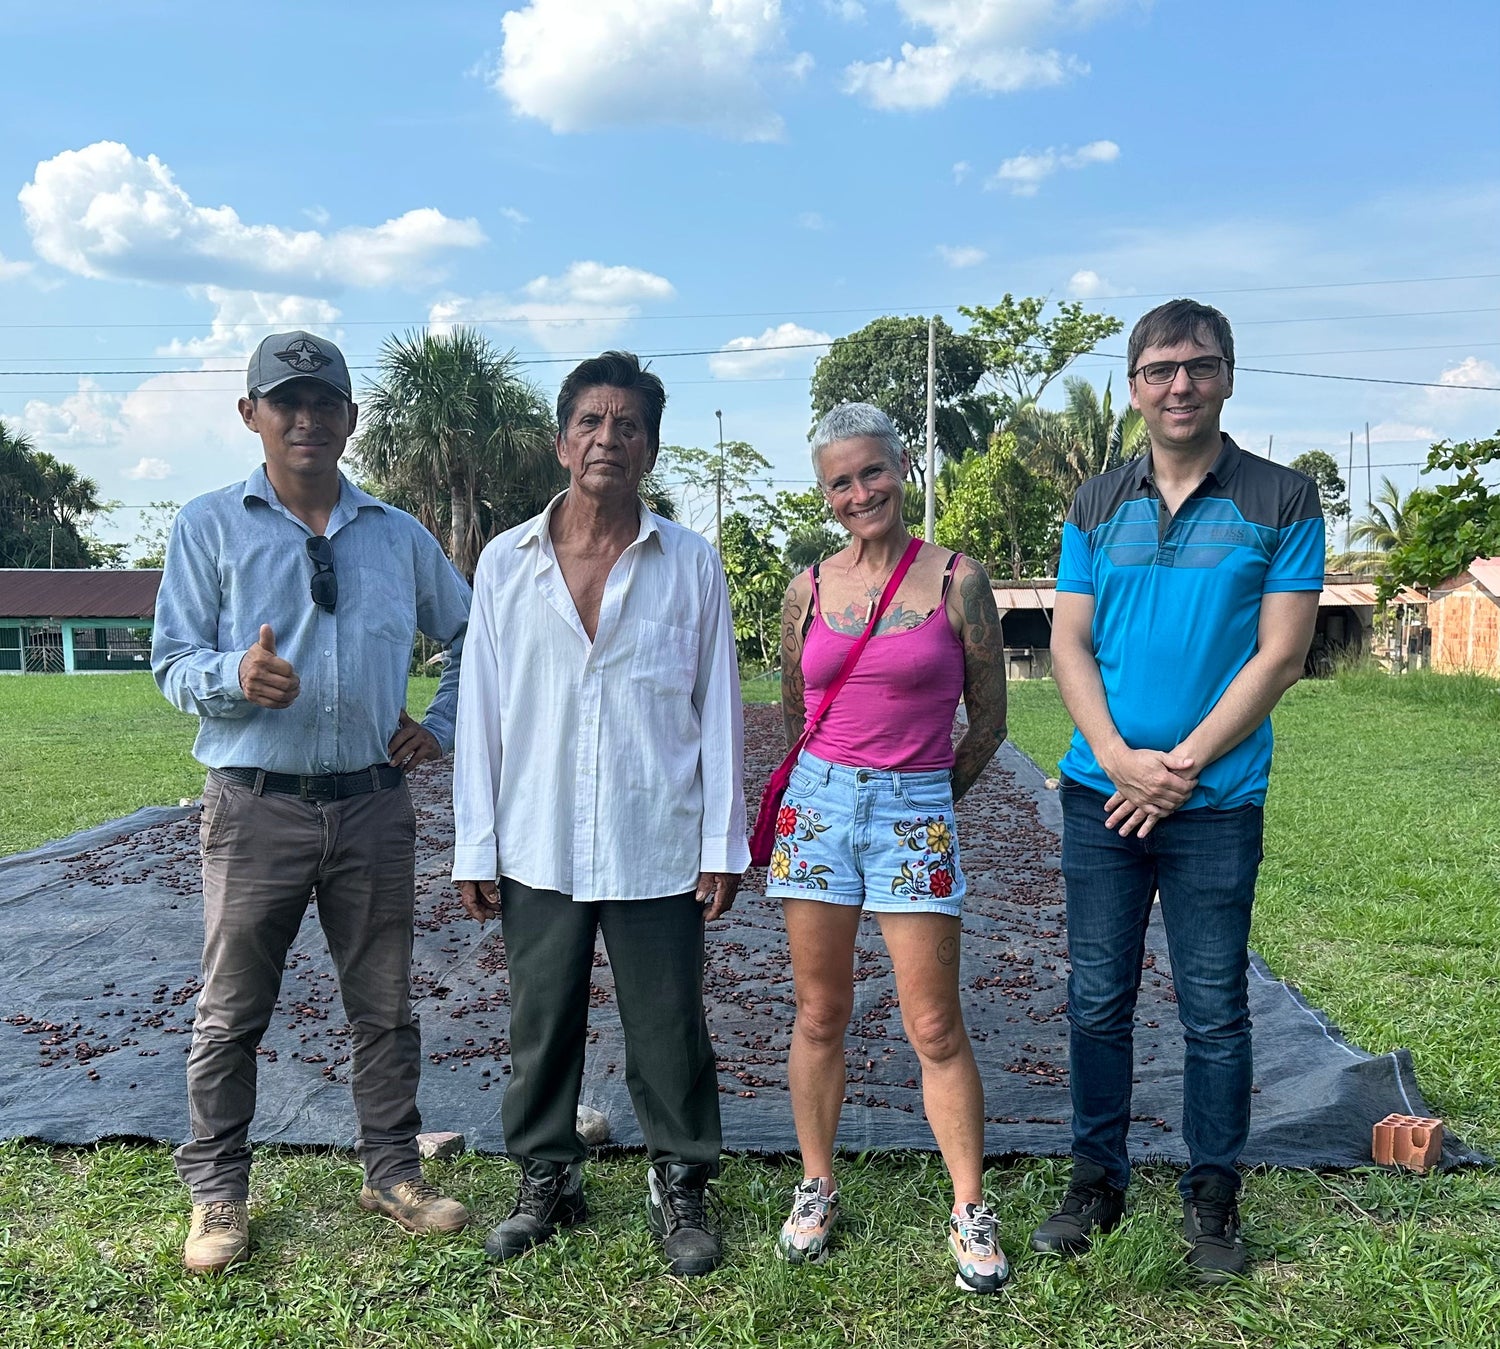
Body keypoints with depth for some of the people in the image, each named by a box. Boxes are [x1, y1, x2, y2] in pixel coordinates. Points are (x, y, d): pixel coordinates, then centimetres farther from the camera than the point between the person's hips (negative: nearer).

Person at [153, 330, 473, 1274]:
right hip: (256, 806, -2)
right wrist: (237, 675, -24)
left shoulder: (400, 536, 10)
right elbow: (173, 662, -3)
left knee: (387, 1007, 12)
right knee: (232, 1012, 7)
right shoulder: (211, 526, 1)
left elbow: (470, 638, 20)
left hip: (374, 805, 3)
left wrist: (441, 727, 8)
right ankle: (218, 1195, 24)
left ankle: (394, 1172, 27)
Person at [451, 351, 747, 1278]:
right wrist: (476, 847, 3)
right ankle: (548, 1181, 33)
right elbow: (481, 712, 4)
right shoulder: (506, 562, 3)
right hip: (538, 850, 2)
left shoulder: (691, 564, 0)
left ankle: (681, 1185, 29)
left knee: (670, 1029, 9)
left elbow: (719, 709, 1)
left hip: (657, 851, -1)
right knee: (543, 1027, 13)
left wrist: (723, 844, -1)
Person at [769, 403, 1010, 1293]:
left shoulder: (958, 582, -3)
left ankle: (971, 1211, 17)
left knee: (936, 1028, 1)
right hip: (818, 803, 3)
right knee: (820, 1015, 10)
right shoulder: (809, 588, 5)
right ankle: (817, 1189, 27)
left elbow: (989, 721, 5)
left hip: (917, 813, -2)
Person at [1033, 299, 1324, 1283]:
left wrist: (1182, 767, -12)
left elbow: (1280, 655, -6)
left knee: (1215, 1010, 7)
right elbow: (1070, 644, 4)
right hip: (1101, 793, 3)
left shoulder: (1282, 501, -1)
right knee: (1098, 1000, 9)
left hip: (1217, 800, -2)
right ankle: (1098, 1180, 25)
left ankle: (1214, 1199, 25)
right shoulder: (1098, 505, 7)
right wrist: (1120, 757, -10)